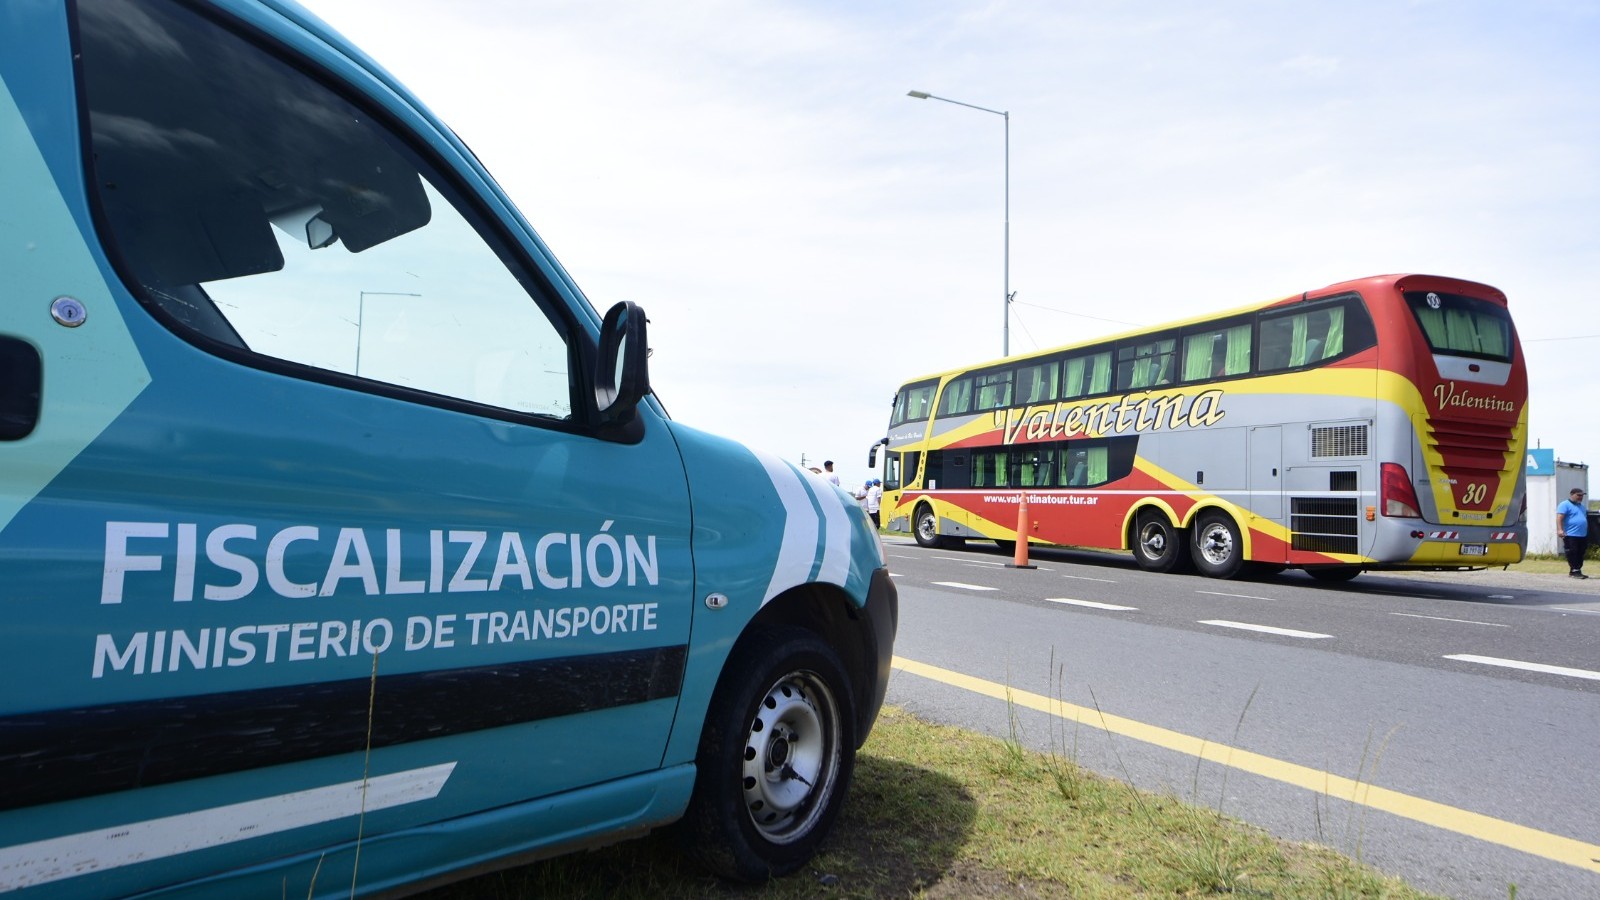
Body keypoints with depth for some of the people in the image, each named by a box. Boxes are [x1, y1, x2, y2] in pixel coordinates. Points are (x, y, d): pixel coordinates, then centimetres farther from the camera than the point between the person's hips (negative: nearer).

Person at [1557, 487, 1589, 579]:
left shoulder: (1582, 506, 22)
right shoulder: (1564, 505, -6)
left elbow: (1586, 518, 29)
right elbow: (1559, 517, -16)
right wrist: (1560, 529, -27)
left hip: (1583, 535, 9)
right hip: (1571, 535, -9)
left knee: (1580, 554, 10)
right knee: (1572, 554, -8)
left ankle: (1578, 570, 16)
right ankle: (1575, 571, -6)